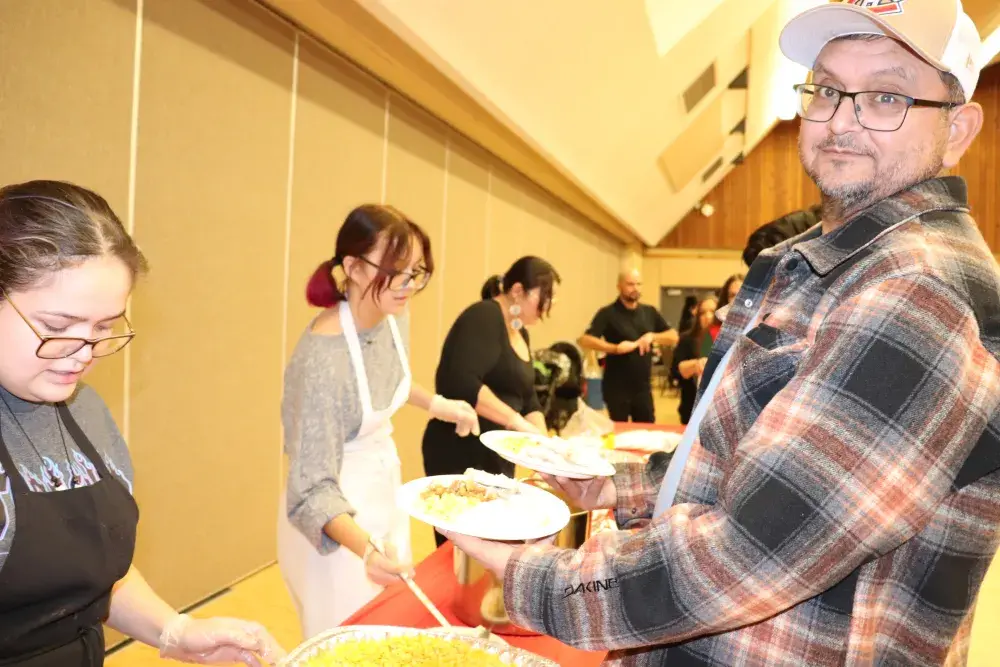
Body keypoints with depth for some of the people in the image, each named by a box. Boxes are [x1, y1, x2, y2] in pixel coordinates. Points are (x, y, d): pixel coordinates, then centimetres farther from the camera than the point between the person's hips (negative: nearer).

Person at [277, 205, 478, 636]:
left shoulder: (393, 316, -7)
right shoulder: (323, 357, -30)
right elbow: (314, 488, -28)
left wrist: (436, 404, 4)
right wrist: (366, 550, -42)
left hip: (384, 493, 8)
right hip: (340, 517, -7)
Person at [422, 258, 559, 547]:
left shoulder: (520, 333, 12)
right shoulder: (483, 317, -15)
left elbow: (527, 398, 15)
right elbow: (461, 384, -28)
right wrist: (518, 422, -26)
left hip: (498, 456, 9)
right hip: (459, 455, -9)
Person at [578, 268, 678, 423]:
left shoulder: (650, 312, 9)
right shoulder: (608, 313, -8)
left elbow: (673, 337, 8)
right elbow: (585, 340, -19)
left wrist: (653, 336, -11)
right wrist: (616, 348, -29)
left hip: (643, 387, 4)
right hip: (617, 388, -4)